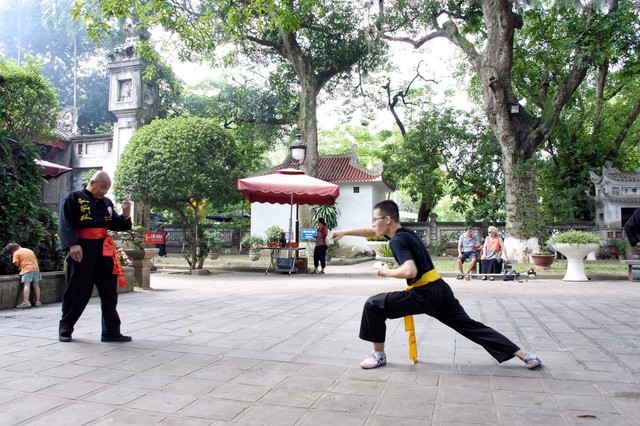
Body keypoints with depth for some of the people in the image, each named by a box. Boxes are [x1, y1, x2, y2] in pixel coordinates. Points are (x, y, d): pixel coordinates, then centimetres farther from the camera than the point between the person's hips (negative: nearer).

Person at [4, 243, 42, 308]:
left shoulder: (16, 253, 4)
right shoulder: (30, 250, 22)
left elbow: (16, 263, -6)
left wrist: (20, 266, 16)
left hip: (26, 269, -6)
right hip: (36, 268, 6)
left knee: (26, 285, -12)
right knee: (36, 285, 10)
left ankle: (26, 301, -22)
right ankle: (37, 301, 12)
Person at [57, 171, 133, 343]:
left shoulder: (106, 202, 14)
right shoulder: (74, 198, -2)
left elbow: (115, 225, 15)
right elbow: (65, 223, -10)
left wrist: (125, 215, -5)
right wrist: (72, 245, -22)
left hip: (104, 250, 6)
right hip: (82, 251, -5)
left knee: (109, 293, 5)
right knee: (77, 292, 3)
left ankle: (111, 332, 11)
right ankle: (65, 330, 21)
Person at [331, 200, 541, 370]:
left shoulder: (397, 241, -14)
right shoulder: (404, 232, 13)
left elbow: (410, 271, -29)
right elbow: (370, 232, 27)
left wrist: (386, 272, -12)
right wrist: (344, 232, 30)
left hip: (424, 295, -9)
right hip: (440, 290, 9)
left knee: (373, 305, -3)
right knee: (470, 326, 16)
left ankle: (379, 355, 9)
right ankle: (523, 354, 16)